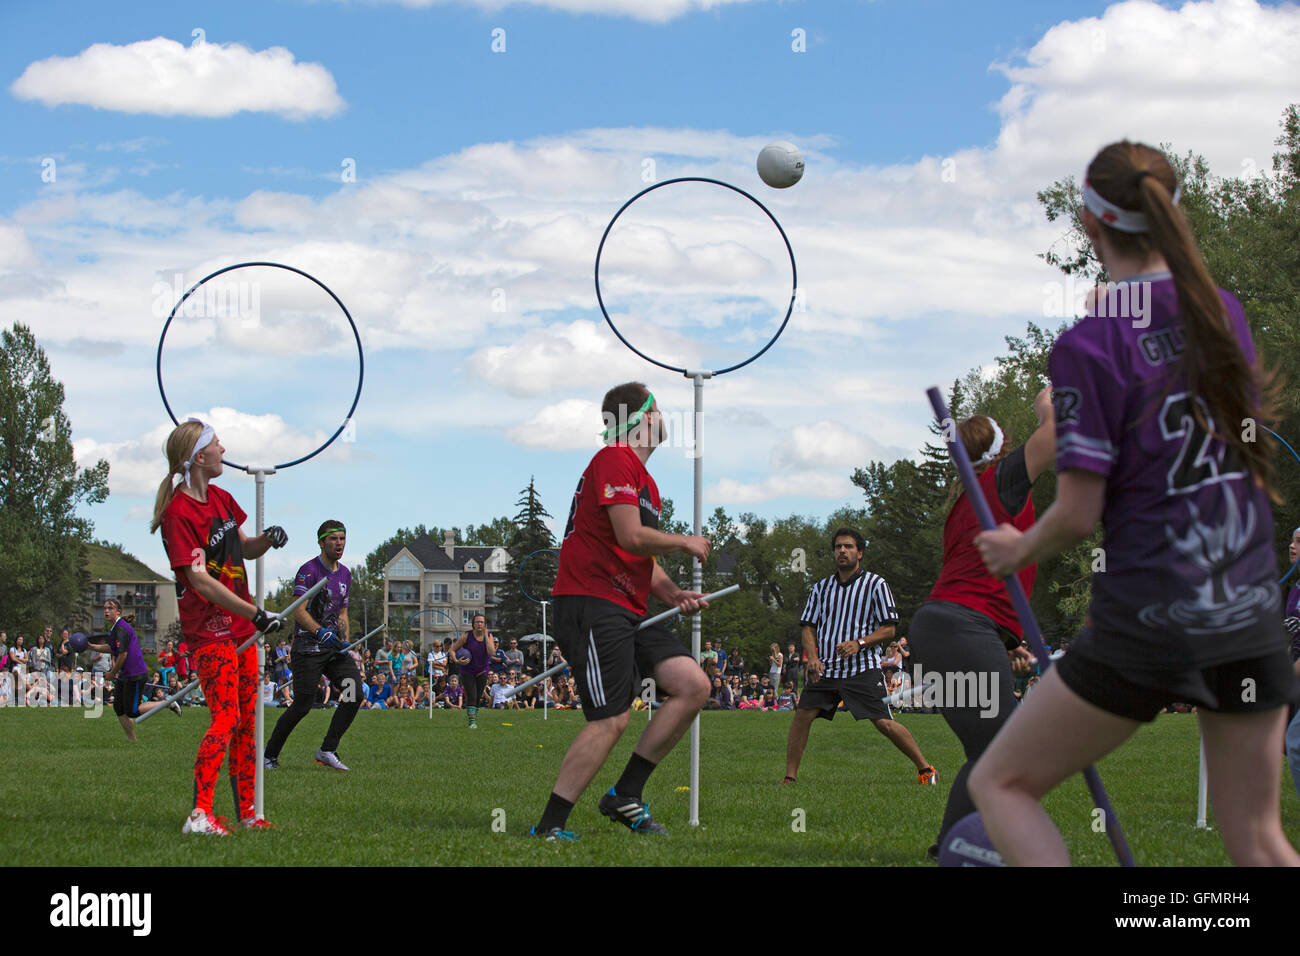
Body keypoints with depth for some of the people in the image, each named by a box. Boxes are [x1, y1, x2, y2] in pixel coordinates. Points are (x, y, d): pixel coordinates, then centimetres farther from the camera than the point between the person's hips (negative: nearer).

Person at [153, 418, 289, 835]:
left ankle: (247, 812, 17)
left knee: (247, 721, 10)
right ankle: (200, 815, -19)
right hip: (208, 630, -9)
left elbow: (245, 548, 24)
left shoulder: (222, 499, 11)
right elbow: (200, 581, -21)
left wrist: (267, 538, 0)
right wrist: (254, 613, -24)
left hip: (241, 628, 9)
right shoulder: (178, 512, -16)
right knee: (226, 718, -16)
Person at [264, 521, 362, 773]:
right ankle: (269, 755, 8)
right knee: (302, 706, -10)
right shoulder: (309, 570, -9)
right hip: (308, 647, -7)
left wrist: (344, 642, 7)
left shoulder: (345, 573, 14)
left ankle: (327, 750, -3)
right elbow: (298, 610, -17)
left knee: (355, 693, -11)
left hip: (334, 647, 7)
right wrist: (320, 632, -31)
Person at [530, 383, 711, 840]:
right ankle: (549, 826, -10)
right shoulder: (615, 461, -9)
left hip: (627, 612, 10)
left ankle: (625, 796, 3)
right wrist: (686, 542, -3)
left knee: (693, 686, -1)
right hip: (591, 605, -10)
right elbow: (630, 537, -19)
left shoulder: (642, 478, 24)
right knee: (610, 720, -17)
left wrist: (674, 594, 9)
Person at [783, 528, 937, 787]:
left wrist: (859, 643, -16)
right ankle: (790, 777, -1)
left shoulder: (876, 584, 2)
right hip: (825, 668, 4)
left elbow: (888, 629, -1)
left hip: (862, 668, -4)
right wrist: (812, 656, -5)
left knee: (883, 722, -12)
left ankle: (925, 768, 2)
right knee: (802, 715, -9)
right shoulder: (821, 588, 14)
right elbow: (808, 627, 14)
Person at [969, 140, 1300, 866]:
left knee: (1000, 784, 9)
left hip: (1149, 619, -6)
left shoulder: (1089, 345, -13)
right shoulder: (1226, 312, 5)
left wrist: (1018, 550, 6)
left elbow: (1078, 515, -11)